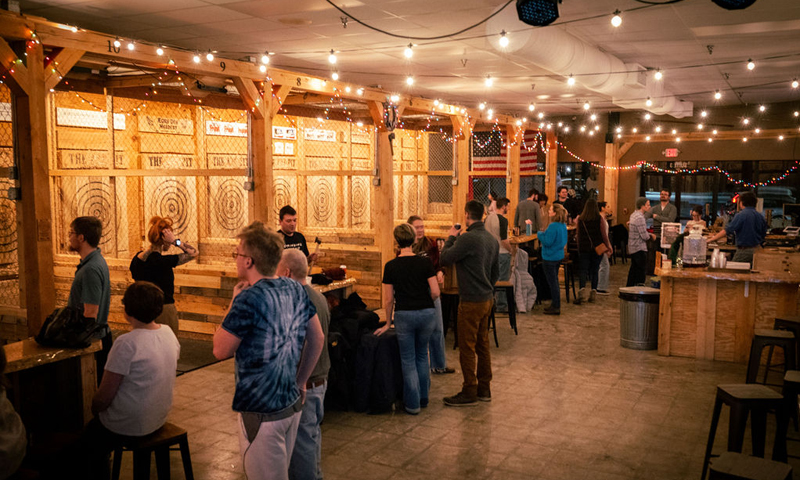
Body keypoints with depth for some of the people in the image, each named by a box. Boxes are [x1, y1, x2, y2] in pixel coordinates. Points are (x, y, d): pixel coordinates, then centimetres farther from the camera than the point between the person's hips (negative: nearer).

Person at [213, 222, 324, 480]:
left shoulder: (248, 299, -22)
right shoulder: (296, 290, 0)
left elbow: (221, 350, -11)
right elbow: (317, 339, 8)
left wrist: (233, 302, -4)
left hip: (261, 413, -7)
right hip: (292, 404, 7)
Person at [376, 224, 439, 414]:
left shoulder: (391, 266, -4)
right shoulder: (425, 263, -4)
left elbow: (388, 300, -2)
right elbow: (435, 292, -7)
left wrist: (388, 323, 11)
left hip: (403, 315, -2)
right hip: (427, 313, 2)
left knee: (408, 360, 10)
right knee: (422, 356, 20)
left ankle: (413, 403, 12)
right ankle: (423, 398, 29)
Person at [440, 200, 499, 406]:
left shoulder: (468, 238, -20)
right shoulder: (492, 239, 8)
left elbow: (445, 259, -17)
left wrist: (451, 238, -3)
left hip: (471, 302, -9)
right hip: (487, 299, 9)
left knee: (467, 347, 0)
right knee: (483, 344, 15)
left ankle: (469, 392, 7)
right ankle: (484, 389, 24)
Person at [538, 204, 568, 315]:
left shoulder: (553, 226, -23)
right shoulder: (563, 225, 6)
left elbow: (547, 242, -24)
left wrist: (540, 234, -7)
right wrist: (544, 234, 10)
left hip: (550, 257, -10)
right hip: (559, 255, 10)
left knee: (552, 282, -1)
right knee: (554, 281, 19)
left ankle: (556, 307, 6)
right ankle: (555, 304, 27)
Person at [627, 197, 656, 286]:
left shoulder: (634, 215, 11)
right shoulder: (639, 218, -20)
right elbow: (644, 236, -21)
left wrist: (649, 234, 6)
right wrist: (651, 236, 0)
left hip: (632, 248, 10)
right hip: (639, 248, -10)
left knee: (634, 269, 16)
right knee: (642, 271, -4)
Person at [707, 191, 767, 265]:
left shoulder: (740, 215, -13)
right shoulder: (761, 217, 7)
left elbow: (727, 230, -18)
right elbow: (763, 235, 14)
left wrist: (713, 239, -15)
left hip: (744, 250, -7)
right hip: (757, 249, 7)